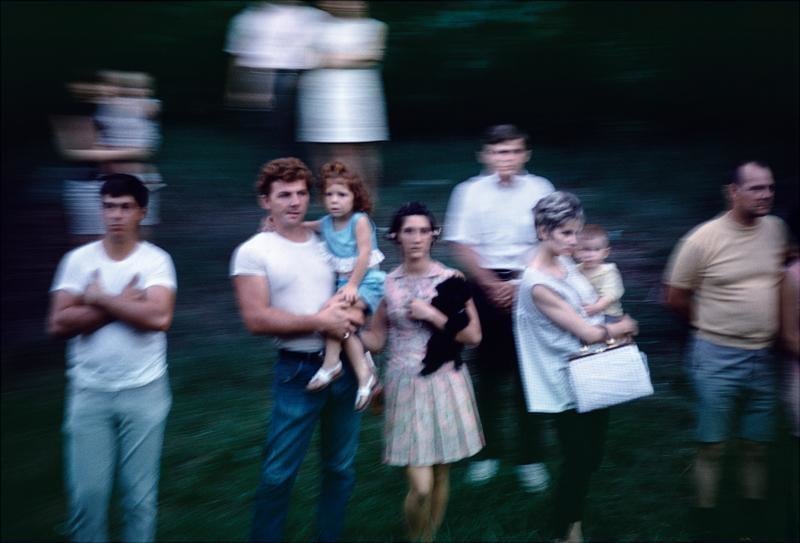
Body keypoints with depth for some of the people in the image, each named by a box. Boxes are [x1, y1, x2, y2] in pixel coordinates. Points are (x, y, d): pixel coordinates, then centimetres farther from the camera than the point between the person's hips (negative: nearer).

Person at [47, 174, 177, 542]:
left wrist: (99, 299, -12)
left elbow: (158, 317, -20)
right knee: (87, 495, 6)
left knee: (140, 495, 8)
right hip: (89, 392, 1)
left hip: (143, 391, -1)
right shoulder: (78, 259, 1)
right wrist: (122, 304, -13)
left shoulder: (156, 260, -5)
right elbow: (58, 324, -9)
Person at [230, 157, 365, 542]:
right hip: (298, 371, -5)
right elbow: (256, 320, -15)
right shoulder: (252, 252, -7)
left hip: (344, 365, 5)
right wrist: (319, 322, -17)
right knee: (278, 473, 2)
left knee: (341, 466, 16)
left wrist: (351, 311, -5)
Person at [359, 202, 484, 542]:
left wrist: (432, 316, -13)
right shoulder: (385, 284, 0)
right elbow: (375, 340, 3)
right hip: (406, 386, -1)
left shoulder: (451, 279, -2)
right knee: (420, 486, -6)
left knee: (440, 477, 11)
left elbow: (474, 336, -3)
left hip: (445, 385, 1)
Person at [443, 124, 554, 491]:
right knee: (489, 370, 6)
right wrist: (494, 286, -7)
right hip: (485, 285, 0)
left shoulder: (539, 189, 0)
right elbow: (461, 246, -2)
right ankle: (487, 453, 19)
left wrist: (519, 284, -9)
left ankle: (531, 457, 13)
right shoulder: (470, 192, -1)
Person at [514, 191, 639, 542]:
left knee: (592, 455, 18)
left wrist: (613, 329, -7)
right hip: (568, 386, -8)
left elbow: (595, 310, 14)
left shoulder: (565, 264, 3)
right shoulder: (537, 284, -23)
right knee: (578, 460, 6)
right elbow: (587, 332, -19)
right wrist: (621, 327, -2)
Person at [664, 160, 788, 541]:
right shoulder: (703, 239, -14)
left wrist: (764, 325, 11)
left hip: (764, 356, 5)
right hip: (718, 357, -4)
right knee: (712, 447, 5)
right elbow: (675, 297, -5)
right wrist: (711, 324, 5)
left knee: (757, 446, 14)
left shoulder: (776, 229, 1)